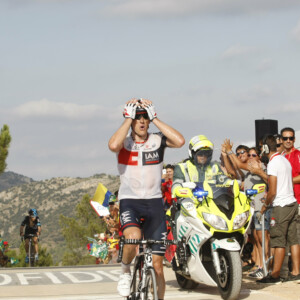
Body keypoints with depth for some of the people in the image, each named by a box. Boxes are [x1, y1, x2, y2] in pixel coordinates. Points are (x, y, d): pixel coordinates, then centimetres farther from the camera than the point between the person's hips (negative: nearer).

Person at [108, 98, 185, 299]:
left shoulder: (158, 140, 2)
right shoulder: (124, 142, -1)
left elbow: (180, 141, -20)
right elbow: (113, 145, -27)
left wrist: (155, 118, -13)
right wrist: (128, 119, -15)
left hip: (154, 202, 2)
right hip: (129, 201, -2)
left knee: (157, 266, 1)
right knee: (133, 238, -34)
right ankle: (126, 270, -3)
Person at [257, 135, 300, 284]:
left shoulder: (273, 164, -14)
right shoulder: (284, 160, 13)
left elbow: (272, 191, -16)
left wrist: (265, 205, -2)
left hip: (281, 206, -9)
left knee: (278, 241, -5)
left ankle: (275, 275, -2)